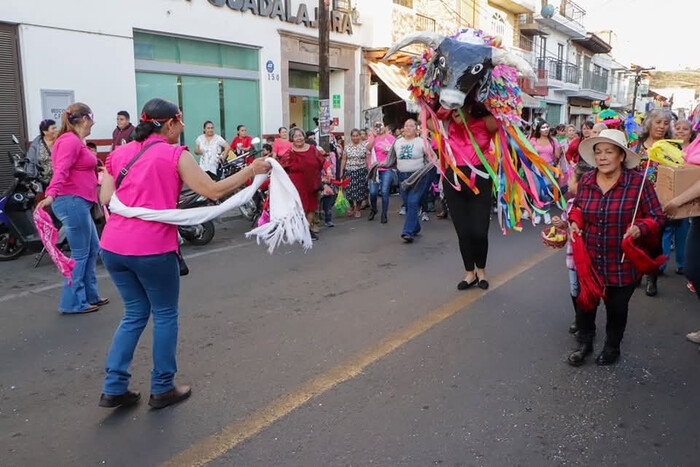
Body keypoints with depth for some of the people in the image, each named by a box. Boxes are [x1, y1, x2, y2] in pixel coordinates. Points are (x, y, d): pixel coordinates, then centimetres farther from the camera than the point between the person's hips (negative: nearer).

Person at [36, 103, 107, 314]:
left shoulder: (75, 141, 17)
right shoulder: (70, 141, -14)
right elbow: (61, 171, -27)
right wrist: (51, 195, -41)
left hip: (79, 203, 11)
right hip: (72, 202, -11)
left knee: (92, 249, 17)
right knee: (80, 254, -3)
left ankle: (89, 295, 27)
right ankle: (73, 303, 6)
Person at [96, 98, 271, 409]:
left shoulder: (119, 153, 14)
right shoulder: (176, 155, -3)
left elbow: (106, 199, 8)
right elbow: (214, 191, -7)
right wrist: (250, 170, 1)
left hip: (113, 246, 6)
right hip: (152, 248, -6)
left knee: (135, 313, 20)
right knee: (165, 315, 13)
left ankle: (114, 388, 19)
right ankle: (162, 389, 21)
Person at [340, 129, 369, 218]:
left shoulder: (364, 147, 2)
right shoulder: (347, 147, 7)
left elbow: (367, 159, 2)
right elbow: (343, 160, 9)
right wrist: (341, 172, 6)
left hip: (361, 171, -1)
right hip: (349, 171, 1)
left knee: (360, 190, -1)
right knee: (349, 190, -2)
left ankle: (358, 209, 16)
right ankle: (351, 207, 22)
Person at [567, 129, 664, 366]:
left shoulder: (638, 182, -15)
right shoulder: (586, 180, -3)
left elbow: (656, 217, -8)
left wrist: (641, 227, -28)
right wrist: (575, 221, -6)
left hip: (622, 264, -3)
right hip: (589, 260, 3)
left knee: (617, 307, 15)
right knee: (584, 303, 15)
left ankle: (612, 346, 41)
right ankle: (585, 343, 39)